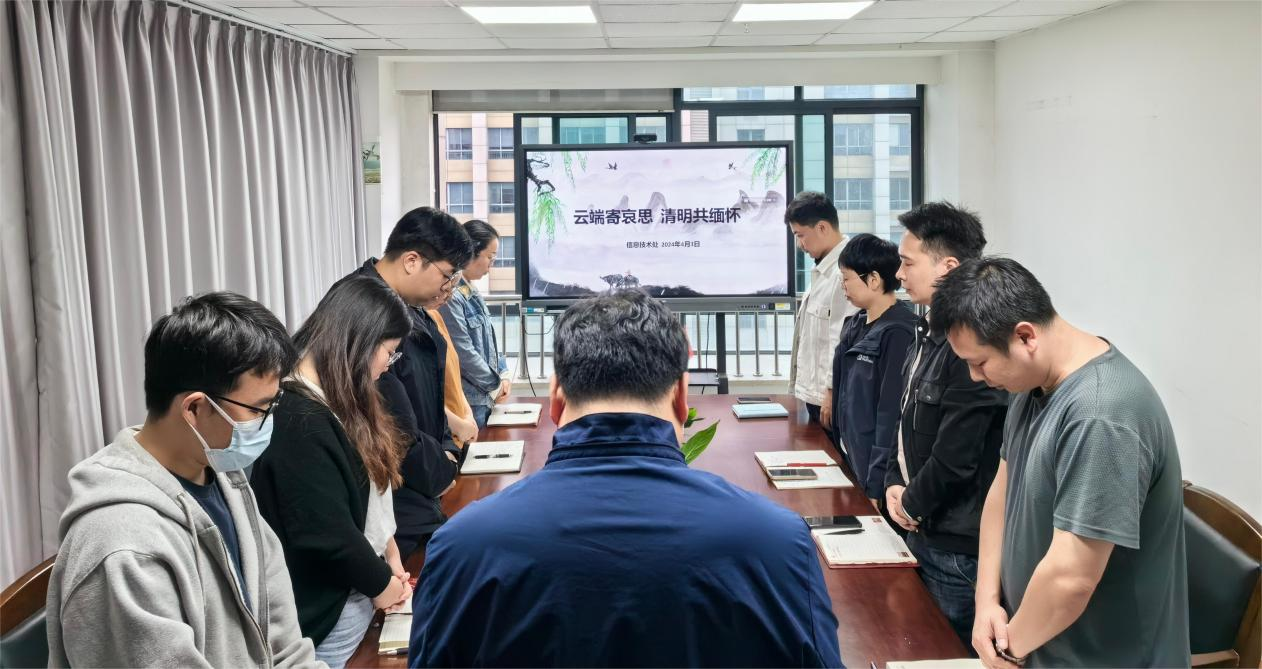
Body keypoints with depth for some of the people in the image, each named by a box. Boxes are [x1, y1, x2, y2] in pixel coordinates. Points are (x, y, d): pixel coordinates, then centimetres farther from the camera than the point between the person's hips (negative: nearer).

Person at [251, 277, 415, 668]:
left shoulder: (337, 402, 6)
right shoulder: (300, 420, -25)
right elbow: (326, 534, -25)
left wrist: (387, 551, 4)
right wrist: (381, 581, -11)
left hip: (351, 591, 9)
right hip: (326, 607, -9)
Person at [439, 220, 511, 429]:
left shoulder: (470, 292, 10)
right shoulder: (451, 296, -20)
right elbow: (464, 353, -20)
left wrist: (502, 374, 6)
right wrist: (495, 383, -8)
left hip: (484, 396, 9)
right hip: (468, 400, -9)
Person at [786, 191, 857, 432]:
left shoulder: (845, 272, -18)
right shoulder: (823, 270, 13)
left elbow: (844, 338, -20)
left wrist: (832, 392, -16)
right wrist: (814, 393, 17)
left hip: (832, 398, -9)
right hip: (816, 395, 9)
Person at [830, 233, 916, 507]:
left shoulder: (898, 333, -19)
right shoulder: (856, 325, 7)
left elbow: (893, 413, -20)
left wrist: (877, 485, -19)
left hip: (876, 474, -8)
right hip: (851, 461, 8)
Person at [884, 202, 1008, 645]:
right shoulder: (929, 333, 9)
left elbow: (955, 458, -25)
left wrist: (912, 504, -9)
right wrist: (895, 484, 2)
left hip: (959, 546, -10)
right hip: (923, 531, 10)